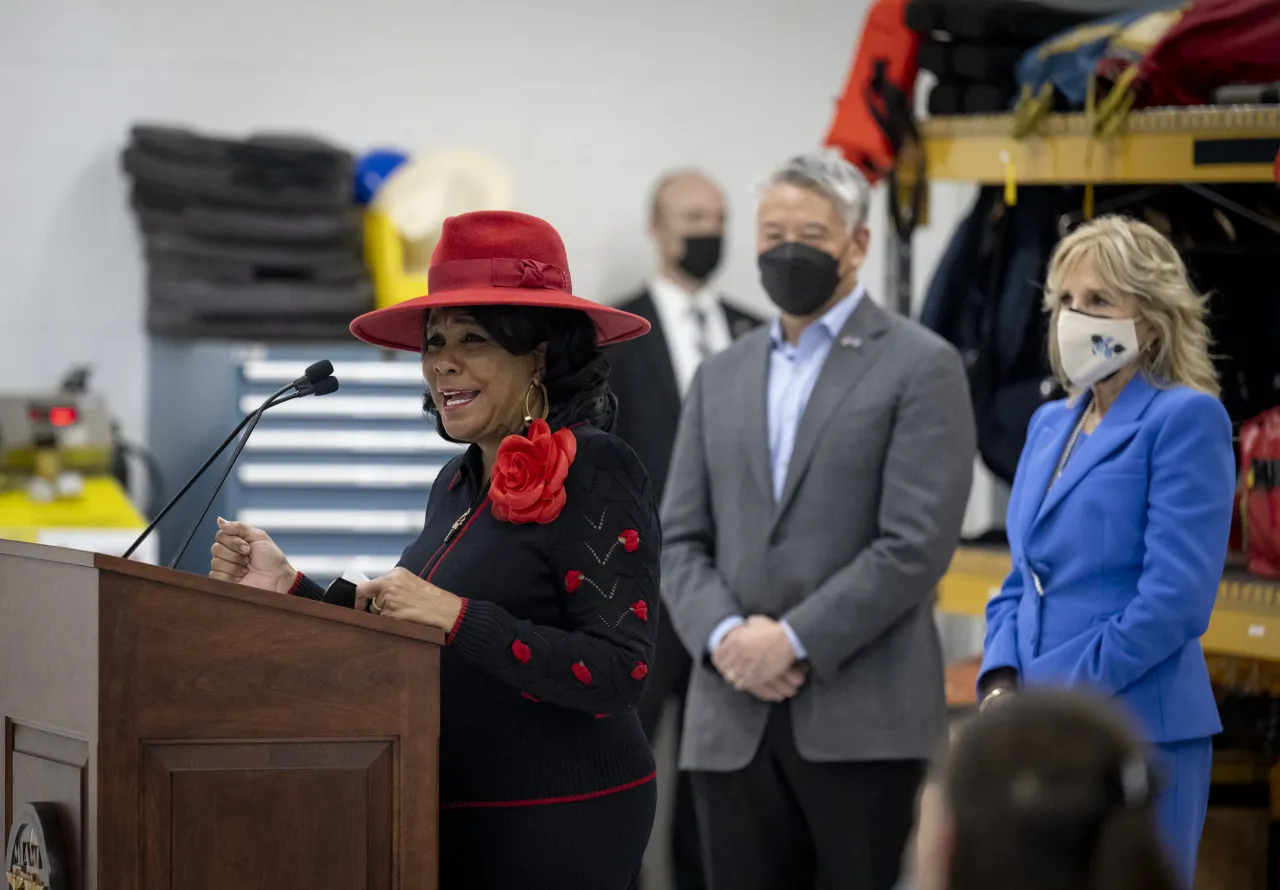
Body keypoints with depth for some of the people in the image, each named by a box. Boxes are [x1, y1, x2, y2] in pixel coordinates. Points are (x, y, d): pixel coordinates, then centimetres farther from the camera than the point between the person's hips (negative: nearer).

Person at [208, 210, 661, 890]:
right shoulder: (459, 484, 12)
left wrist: (456, 617, -25)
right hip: (458, 820, 8)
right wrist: (289, 588, 4)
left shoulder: (592, 476, -12)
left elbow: (620, 670, -20)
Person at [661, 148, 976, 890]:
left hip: (863, 721, -5)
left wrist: (794, 640, -14)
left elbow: (917, 543, -10)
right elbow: (682, 540, 12)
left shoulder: (920, 368, 0)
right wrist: (723, 636, -7)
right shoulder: (721, 377, 18)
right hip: (734, 723, 5)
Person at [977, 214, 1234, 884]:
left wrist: (1048, 692, -14)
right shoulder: (1049, 425, 17)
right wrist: (1001, 683, 1)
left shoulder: (1186, 419, -7)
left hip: (1138, 733, -7)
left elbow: (1175, 598, -15)